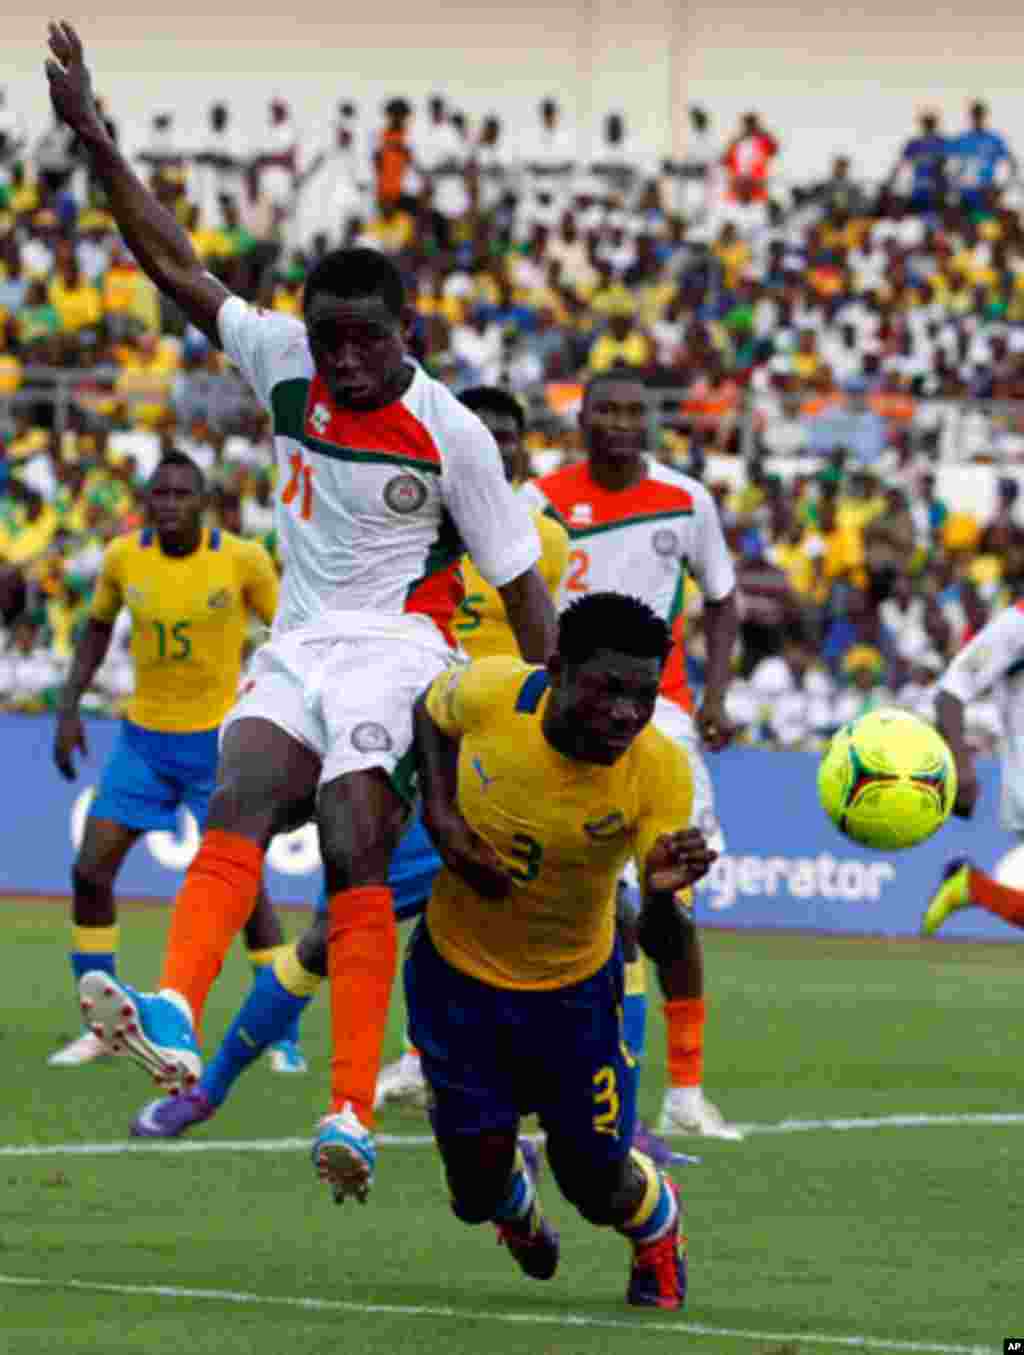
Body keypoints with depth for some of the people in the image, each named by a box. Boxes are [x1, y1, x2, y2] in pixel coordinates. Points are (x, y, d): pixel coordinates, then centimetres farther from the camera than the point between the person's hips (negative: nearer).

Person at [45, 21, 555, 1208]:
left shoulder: (451, 433, -8)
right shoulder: (284, 362, 3)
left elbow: (519, 581, -3)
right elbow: (179, 271, 4)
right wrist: (97, 144, -3)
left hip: (395, 647, -4)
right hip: (297, 642, 4)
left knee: (356, 847, -21)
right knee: (240, 800, -22)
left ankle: (353, 1112, -28)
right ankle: (175, 1021, -44)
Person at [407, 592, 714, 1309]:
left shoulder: (660, 771, -27)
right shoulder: (490, 693, -25)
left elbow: (667, 952, -28)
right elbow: (429, 711, 3)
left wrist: (664, 893, -51)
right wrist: (441, 817, -11)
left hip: (575, 988, -1)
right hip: (454, 970, 1)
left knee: (599, 1186, 5)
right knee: (479, 1187, 1)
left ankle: (659, 1223, 44)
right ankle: (517, 1208, 42)